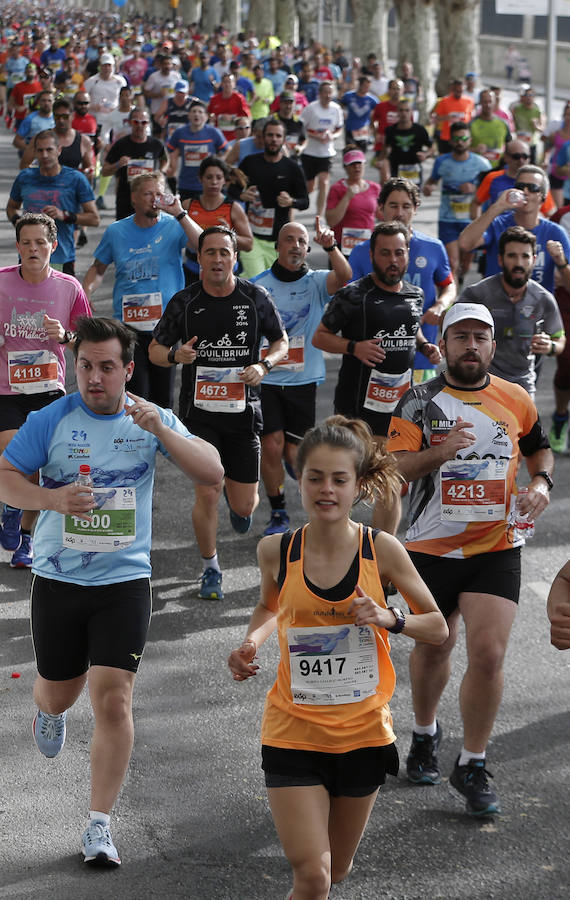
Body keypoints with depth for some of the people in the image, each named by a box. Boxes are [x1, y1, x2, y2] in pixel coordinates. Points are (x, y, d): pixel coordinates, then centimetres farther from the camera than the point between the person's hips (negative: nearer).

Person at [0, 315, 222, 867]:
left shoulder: (151, 420, -2)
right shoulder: (51, 421, -5)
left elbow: (212, 473, -11)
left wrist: (160, 430, -25)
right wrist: (51, 498, -24)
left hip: (124, 581, -1)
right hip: (57, 580, 1)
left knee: (113, 700, -10)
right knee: (59, 693, 15)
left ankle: (99, 826, 0)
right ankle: (48, 711, 56)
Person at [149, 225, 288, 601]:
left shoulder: (255, 298, -1)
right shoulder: (184, 302, -3)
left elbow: (282, 341, 11)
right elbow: (155, 348, 6)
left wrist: (263, 366, -9)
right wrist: (175, 355, -17)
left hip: (243, 410, 1)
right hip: (199, 411, -1)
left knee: (244, 506, 4)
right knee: (207, 493, -11)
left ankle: (235, 489, 44)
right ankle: (211, 571, 11)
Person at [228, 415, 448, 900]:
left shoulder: (381, 549, -9)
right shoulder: (277, 551, -7)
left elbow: (439, 628, -1)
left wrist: (388, 619, -19)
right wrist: (251, 642, -4)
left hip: (363, 731, 1)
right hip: (294, 732, -1)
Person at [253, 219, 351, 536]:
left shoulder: (316, 282, 0)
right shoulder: (258, 285, 1)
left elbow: (344, 276, -22)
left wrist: (331, 246, -39)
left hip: (303, 380, 0)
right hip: (265, 378, 0)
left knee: (294, 453, -1)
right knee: (271, 447, -5)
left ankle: (297, 460, 35)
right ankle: (278, 514, 10)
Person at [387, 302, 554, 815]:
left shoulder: (515, 400, 3)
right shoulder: (419, 402, -3)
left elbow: (540, 448, 20)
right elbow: (394, 470, -12)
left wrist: (541, 482, 0)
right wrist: (439, 452, -29)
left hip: (496, 548, 0)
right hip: (432, 548, 0)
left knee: (488, 654, -11)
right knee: (432, 650, 15)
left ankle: (473, 767, 4)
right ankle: (425, 734, 43)